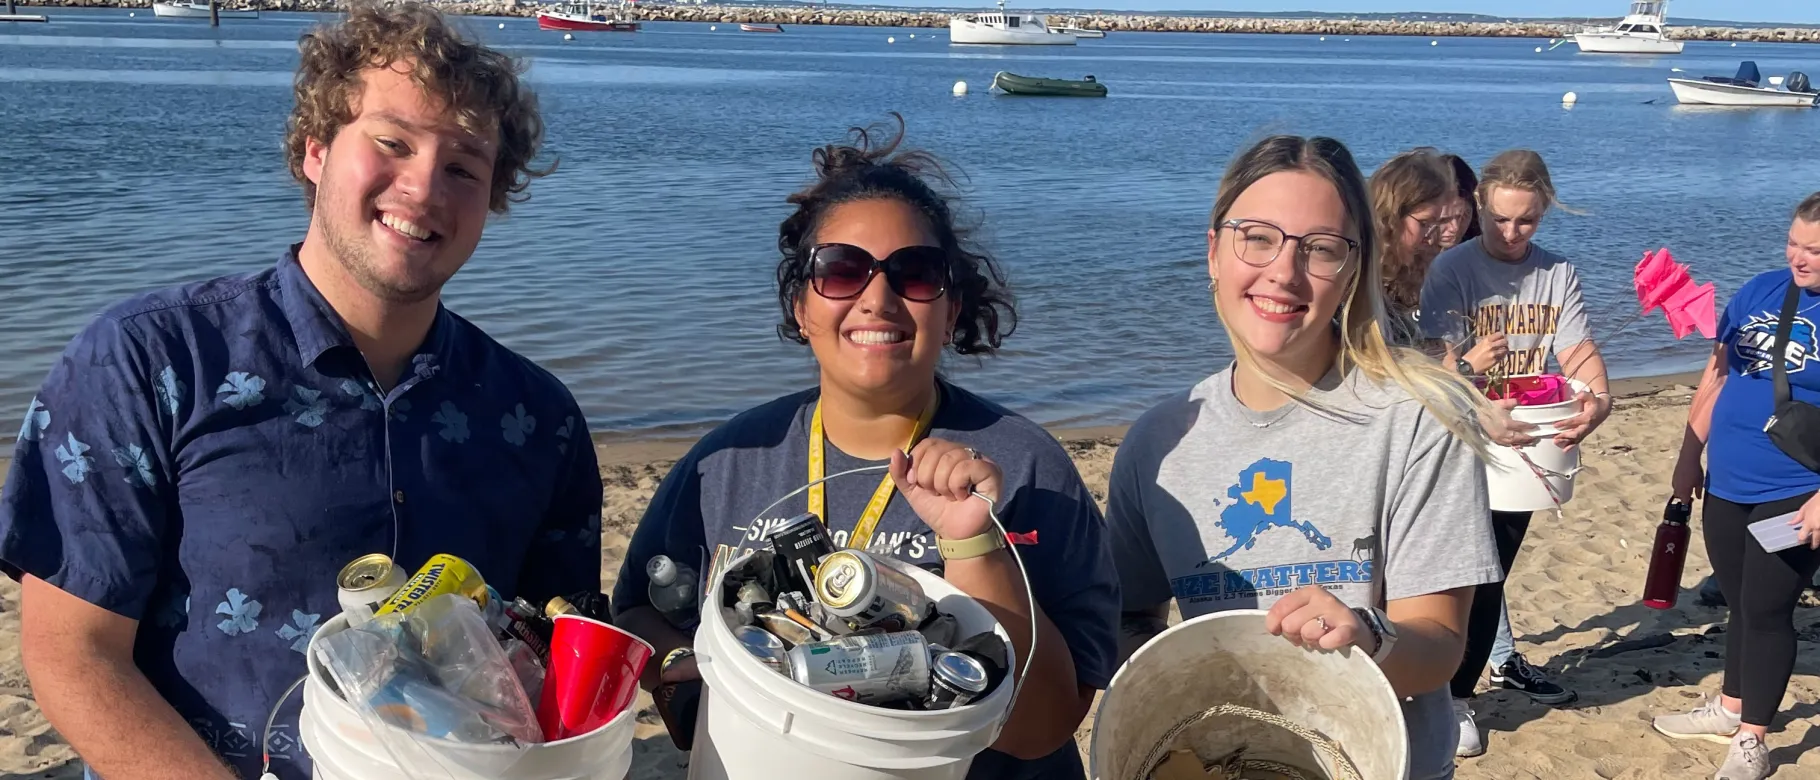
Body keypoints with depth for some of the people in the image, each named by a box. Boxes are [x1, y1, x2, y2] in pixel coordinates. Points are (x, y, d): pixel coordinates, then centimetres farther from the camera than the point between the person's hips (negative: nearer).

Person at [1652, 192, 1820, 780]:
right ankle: (1730, 710, 35)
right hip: (1727, 488, 5)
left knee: (1766, 611, 1)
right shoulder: (1761, 291, 4)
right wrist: (1689, 457, 13)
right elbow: (1717, 374, 12)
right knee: (1741, 606, 19)